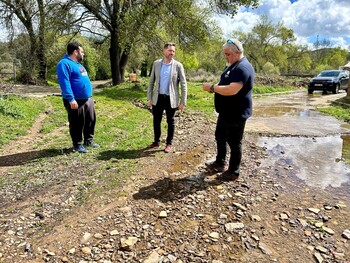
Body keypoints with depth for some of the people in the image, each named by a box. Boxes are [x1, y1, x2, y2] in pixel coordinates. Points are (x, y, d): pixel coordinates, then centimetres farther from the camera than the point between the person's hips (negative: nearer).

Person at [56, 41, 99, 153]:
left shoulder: (78, 64, 20)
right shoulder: (64, 64, -12)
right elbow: (64, 83, -21)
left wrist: (90, 96, 24)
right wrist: (71, 99, -27)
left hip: (88, 99, 9)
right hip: (76, 101, -9)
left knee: (91, 120, 14)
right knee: (77, 123, 1)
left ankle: (89, 140, 28)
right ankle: (77, 144, 14)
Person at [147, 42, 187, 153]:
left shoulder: (178, 65, -6)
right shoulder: (156, 63, 2)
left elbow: (183, 84, -5)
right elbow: (151, 81, 7)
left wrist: (183, 102, -9)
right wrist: (149, 97, 3)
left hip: (171, 99, -3)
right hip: (158, 98, 3)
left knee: (170, 122, 9)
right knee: (156, 121, 11)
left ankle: (169, 143, 23)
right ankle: (156, 142, 29)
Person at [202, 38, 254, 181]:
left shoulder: (243, 68, -21)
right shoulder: (232, 66, 13)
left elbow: (232, 90, -33)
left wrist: (212, 87, -23)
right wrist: (214, 87, 2)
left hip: (236, 114, -10)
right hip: (225, 112, 10)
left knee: (234, 142, 3)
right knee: (220, 137, 20)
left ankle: (233, 172, 19)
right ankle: (220, 163, 38)